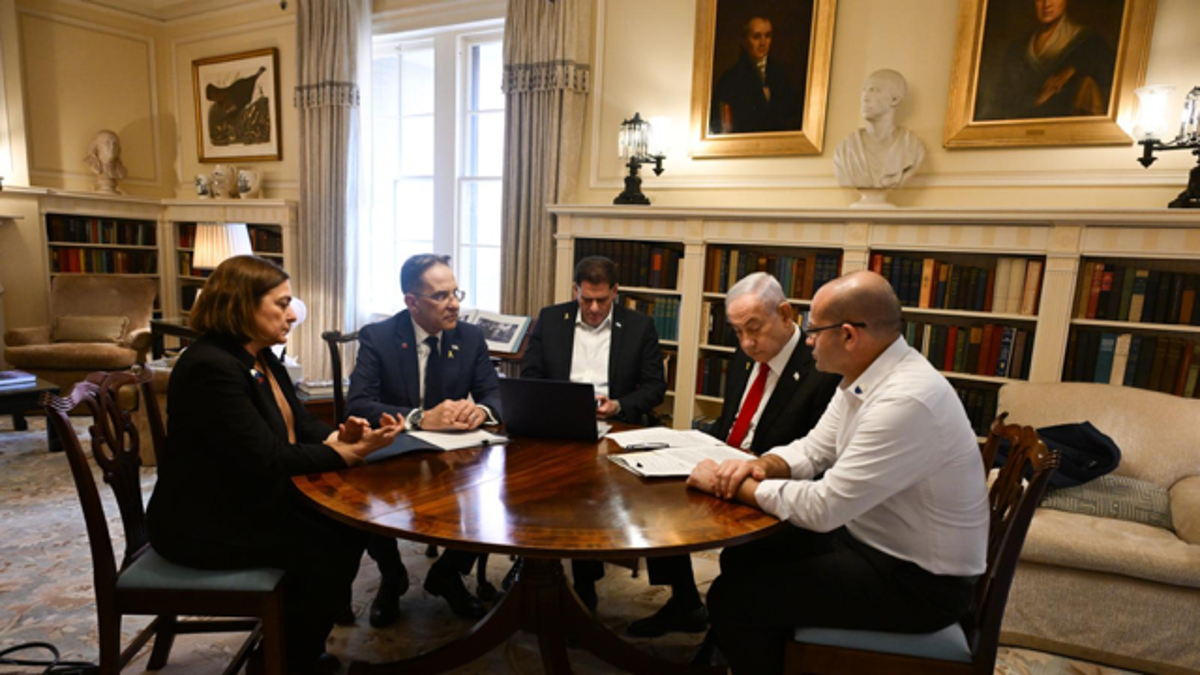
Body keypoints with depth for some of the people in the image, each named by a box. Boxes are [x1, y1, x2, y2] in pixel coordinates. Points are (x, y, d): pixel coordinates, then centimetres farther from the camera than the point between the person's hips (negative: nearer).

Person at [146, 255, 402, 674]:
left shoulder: (262, 358, 6)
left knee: (345, 529, 1)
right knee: (334, 550, -12)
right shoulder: (212, 367, -26)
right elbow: (264, 458, -29)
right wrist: (345, 455, -25)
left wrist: (337, 436, -15)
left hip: (246, 500, 9)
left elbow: (300, 422, 7)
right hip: (204, 522, -9)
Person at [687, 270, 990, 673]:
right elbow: (812, 450, 8)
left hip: (916, 581, -8)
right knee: (741, 560, 10)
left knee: (732, 597, -12)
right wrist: (762, 466, -13)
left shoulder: (906, 400, -31)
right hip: (870, 539, 9)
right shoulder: (864, 377, -1)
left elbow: (822, 508, -29)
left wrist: (734, 486, -17)